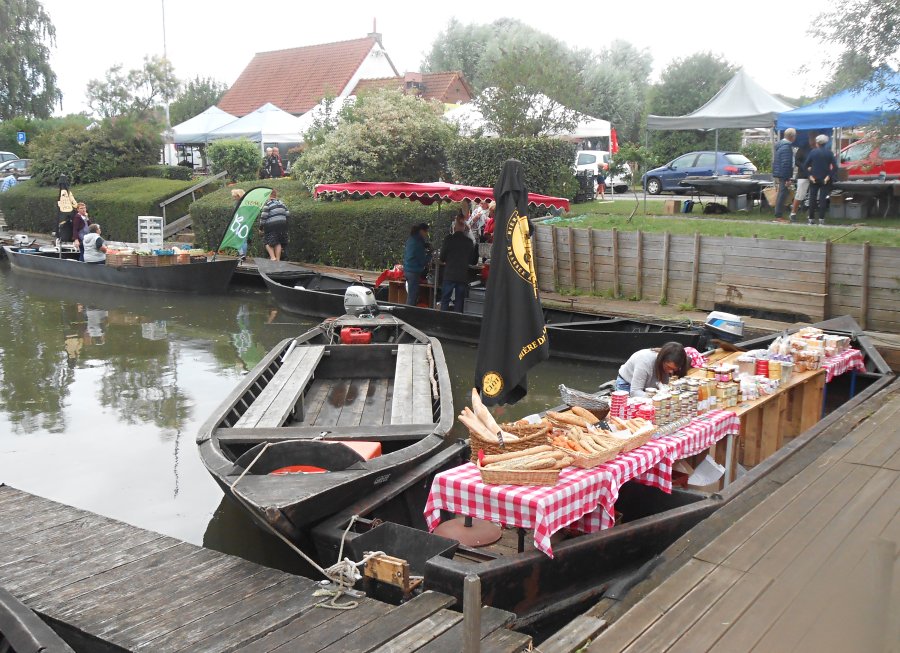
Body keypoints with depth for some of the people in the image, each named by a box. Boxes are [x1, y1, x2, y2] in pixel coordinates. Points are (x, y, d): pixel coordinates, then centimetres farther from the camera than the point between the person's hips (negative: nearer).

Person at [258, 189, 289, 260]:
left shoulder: (267, 203, -6)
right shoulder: (281, 203, 11)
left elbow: (264, 216, -11)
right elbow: (288, 214, 10)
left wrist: (261, 226, -3)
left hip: (271, 225, -5)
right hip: (282, 224, 5)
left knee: (268, 242, 8)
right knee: (278, 242, 14)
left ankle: (272, 257, -7)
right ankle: (278, 259, 12)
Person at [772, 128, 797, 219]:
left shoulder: (780, 144, 13)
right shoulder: (786, 147, -18)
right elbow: (786, 164, -22)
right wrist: (787, 179, -21)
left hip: (779, 175, 10)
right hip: (783, 176, -10)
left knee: (781, 195, 17)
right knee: (782, 195, -5)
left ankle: (778, 214, 24)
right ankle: (779, 216, -2)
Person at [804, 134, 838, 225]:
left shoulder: (813, 152, -3)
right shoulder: (829, 153, -3)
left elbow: (805, 165, -8)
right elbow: (835, 167, -10)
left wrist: (810, 175, -4)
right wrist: (829, 176, -7)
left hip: (814, 179, 0)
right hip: (825, 179, 0)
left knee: (812, 199, 8)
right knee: (823, 199, 1)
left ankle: (811, 219, 8)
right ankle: (821, 219, -3)